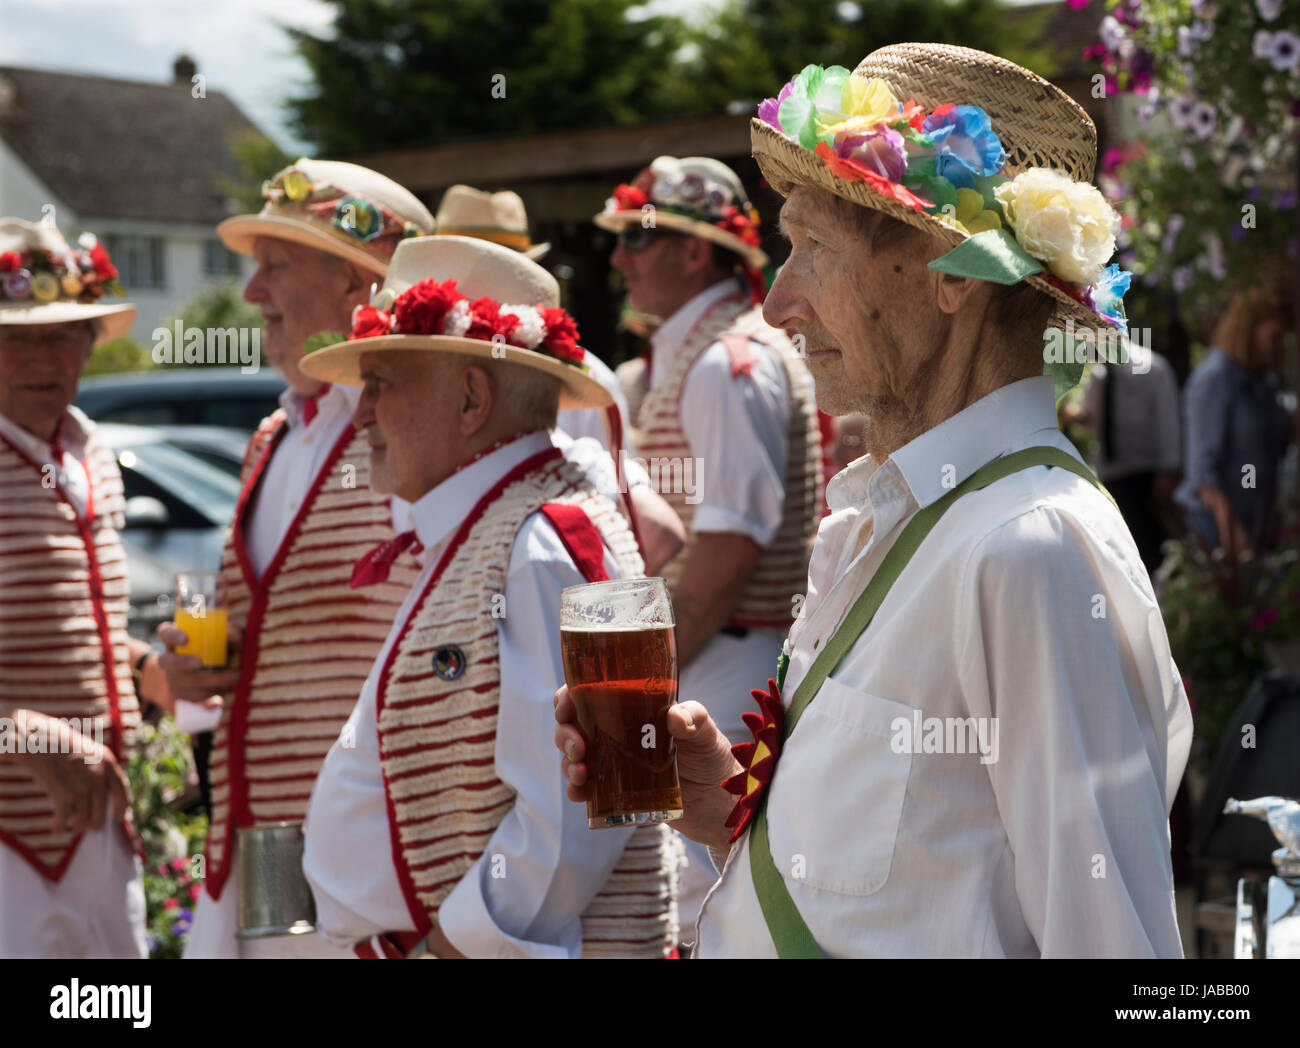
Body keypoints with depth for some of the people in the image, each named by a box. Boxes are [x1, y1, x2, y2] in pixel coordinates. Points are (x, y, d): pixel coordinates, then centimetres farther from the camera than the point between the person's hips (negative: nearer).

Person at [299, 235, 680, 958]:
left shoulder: (548, 544, -17)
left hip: (553, 948, -8)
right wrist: (371, 921, 6)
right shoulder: (458, 544, 14)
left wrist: (466, 937, -15)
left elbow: (574, 811, -23)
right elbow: (366, 776, 16)